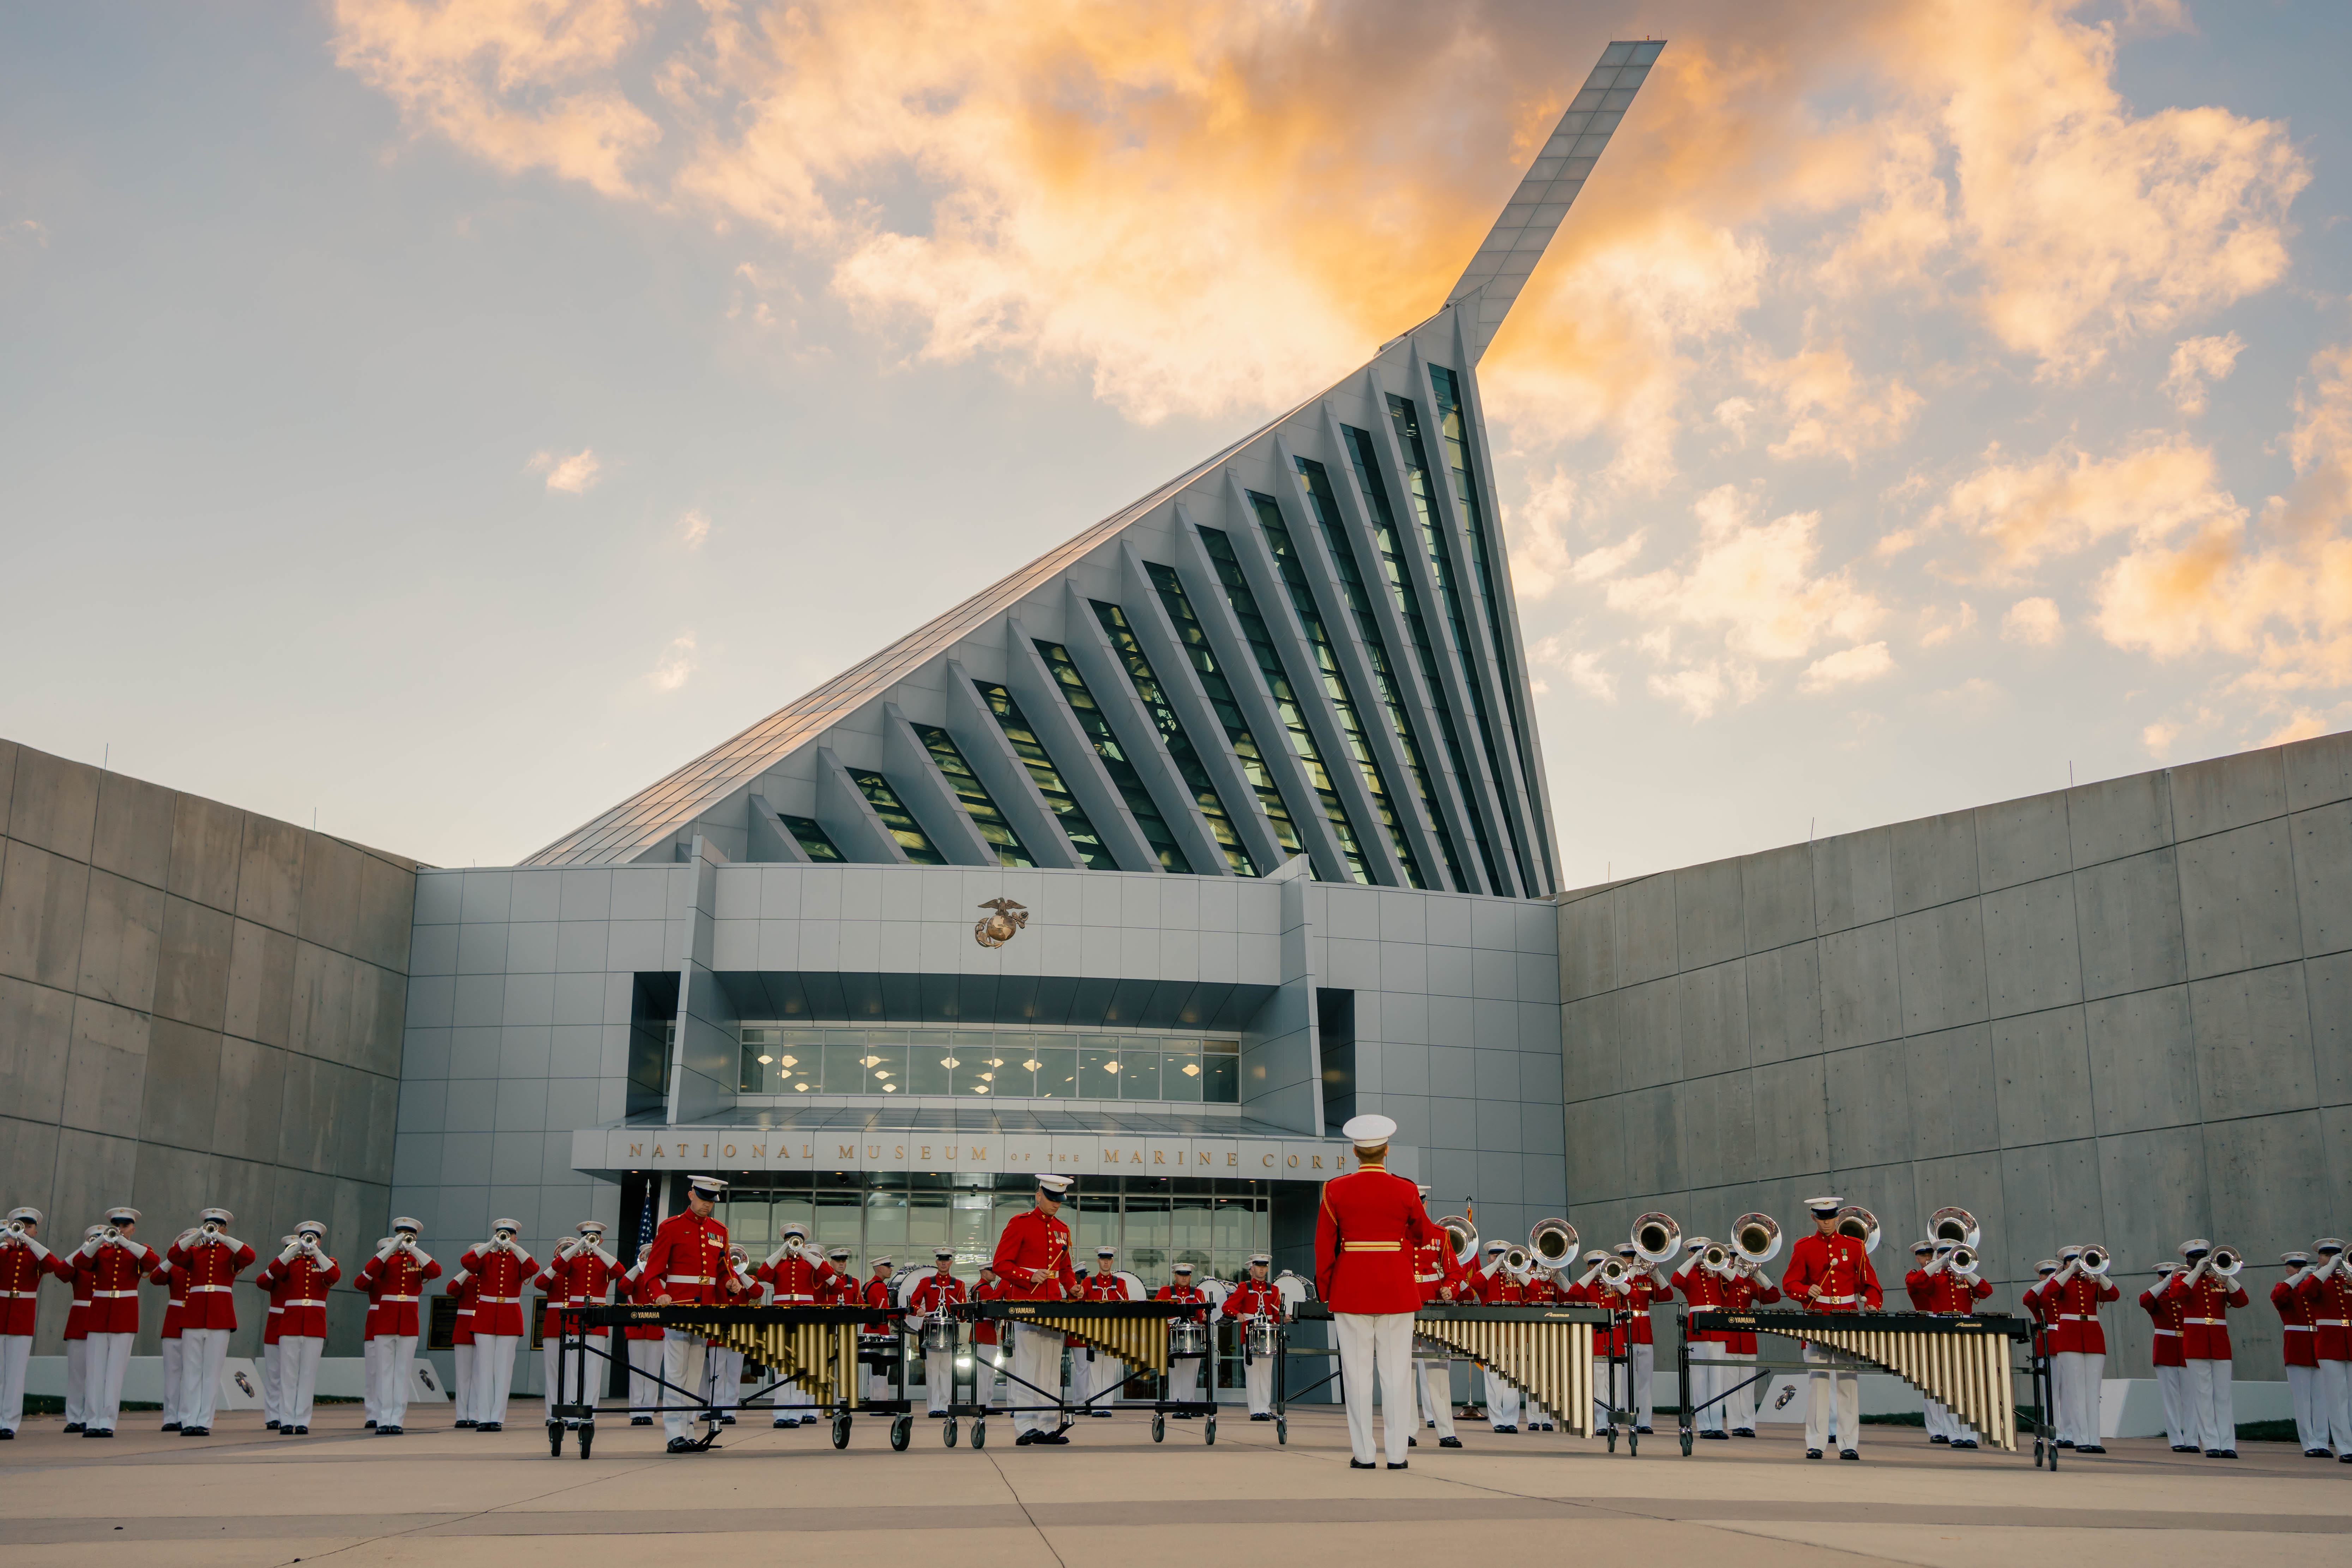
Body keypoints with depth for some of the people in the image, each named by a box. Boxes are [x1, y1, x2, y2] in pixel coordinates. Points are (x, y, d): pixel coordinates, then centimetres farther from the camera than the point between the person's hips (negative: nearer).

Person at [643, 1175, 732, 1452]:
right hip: (677, 1310, -5)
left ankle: (687, 1430, 11)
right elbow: (654, 1268, -4)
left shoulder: (719, 1231, 14)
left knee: (695, 1375, 7)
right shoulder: (671, 1227, -1)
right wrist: (659, 1295, -20)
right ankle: (675, 1436, -4)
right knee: (676, 1374, -4)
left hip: (707, 1312, 5)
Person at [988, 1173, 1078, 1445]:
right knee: (1028, 1366, -6)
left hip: (1055, 1305, 6)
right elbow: (1000, 1264, -7)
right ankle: (1025, 1428, -5)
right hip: (1026, 1303, -6)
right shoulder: (1020, 1223, -3)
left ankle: (1049, 1427, 8)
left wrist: (1072, 1287, 4)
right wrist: (1031, 1277, -20)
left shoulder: (1062, 1229, 16)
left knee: (1052, 1367, 5)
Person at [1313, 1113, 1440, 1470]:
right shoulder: (1406, 1191, -3)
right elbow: (1423, 1235, 13)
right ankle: (1397, 1453, 6)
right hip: (1397, 1288, 0)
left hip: (1351, 1287, 0)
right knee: (1396, 1370, 5)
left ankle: (1363, 1454, 6)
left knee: (1358, 1371, 5)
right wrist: (1445, 1233, 35)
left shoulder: (1335, 1190, -3)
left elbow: (1324, 1245, 1)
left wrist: (1324, 1291, 10)